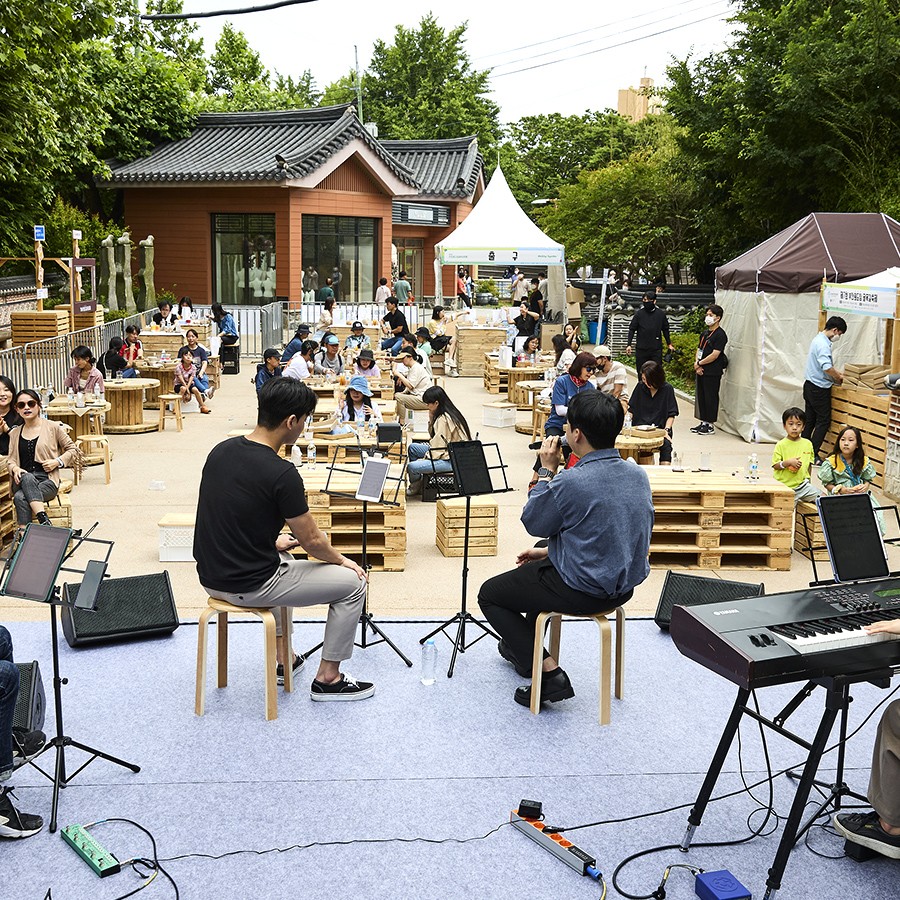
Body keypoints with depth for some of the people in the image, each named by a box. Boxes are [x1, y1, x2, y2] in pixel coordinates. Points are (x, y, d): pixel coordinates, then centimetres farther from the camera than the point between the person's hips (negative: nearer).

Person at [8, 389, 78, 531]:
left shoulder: (52, 427, 7)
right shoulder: (14, 433, 19)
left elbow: (72, 450, 13)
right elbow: (11, 460, 17)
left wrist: (58, 462, -5)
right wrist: (15, 468, -7)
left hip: (47, 480, -2)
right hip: (22, 482, 2)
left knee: (21, 498, -33)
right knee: (28, 478, -37)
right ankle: (44, 521, -45)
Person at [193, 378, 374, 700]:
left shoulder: (220, 451, 0)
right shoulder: (281, 474, -23)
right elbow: (311, 541, -12)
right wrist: (341, 560, 7)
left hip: (212, 576, 8)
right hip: (248, 586, -8)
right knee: (352, 583, 6)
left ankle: (283, 659, 38)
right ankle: (328, 678, 17)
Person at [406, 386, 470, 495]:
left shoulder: (444, 419, -23)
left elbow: (439, 447, -22)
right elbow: (433, 435, 14)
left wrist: (423, 459, -12)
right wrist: (431, 418, 2)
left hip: (451, 461, -11)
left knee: (412, 466, -21)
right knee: (412, 448, 14)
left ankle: (415, 486, 12)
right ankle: (415, 484, 17)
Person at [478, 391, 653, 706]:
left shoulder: (570, 482, -27)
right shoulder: (638, 475, -2)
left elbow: (533, 523, -9)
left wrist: (546, 472, 0)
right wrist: (549, 551, 16)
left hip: (584, 591, -8)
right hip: (624, 585, 8)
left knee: (490, 594, 11)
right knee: (541, 565, 35)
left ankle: (549, 673, 3)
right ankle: (522, 647, 48)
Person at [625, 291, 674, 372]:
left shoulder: (661, 314, 4)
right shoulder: (639, 314, 2)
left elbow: (665, 330, 15)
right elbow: (632, 329, 4)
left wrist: (669, 344, 19)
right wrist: (629, 345, -4)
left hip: (656, 349, 0)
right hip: (641, 349, 0)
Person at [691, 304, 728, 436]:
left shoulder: (720, 334, -12)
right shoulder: (705, 333, 15)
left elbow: (715, 355, -18)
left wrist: (699, 363, -10)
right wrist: (697, 364, -2)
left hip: (713, 372, -8)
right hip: (701, 371, 8)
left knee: (710, 398, -2)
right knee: (701, 396, 12)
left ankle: (710, 425, 4)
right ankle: (704, 422, 22)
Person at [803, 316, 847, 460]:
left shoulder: (819, 339, 14)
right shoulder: (823, 344, -19)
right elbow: (827, 368, -29)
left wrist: (838, 373, 15)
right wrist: (839, 377, -12)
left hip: (810, 386, 10)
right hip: (819, 388, -10)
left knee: (810, 420, 12)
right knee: (824, 421, -4)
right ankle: (813, 455, -4)